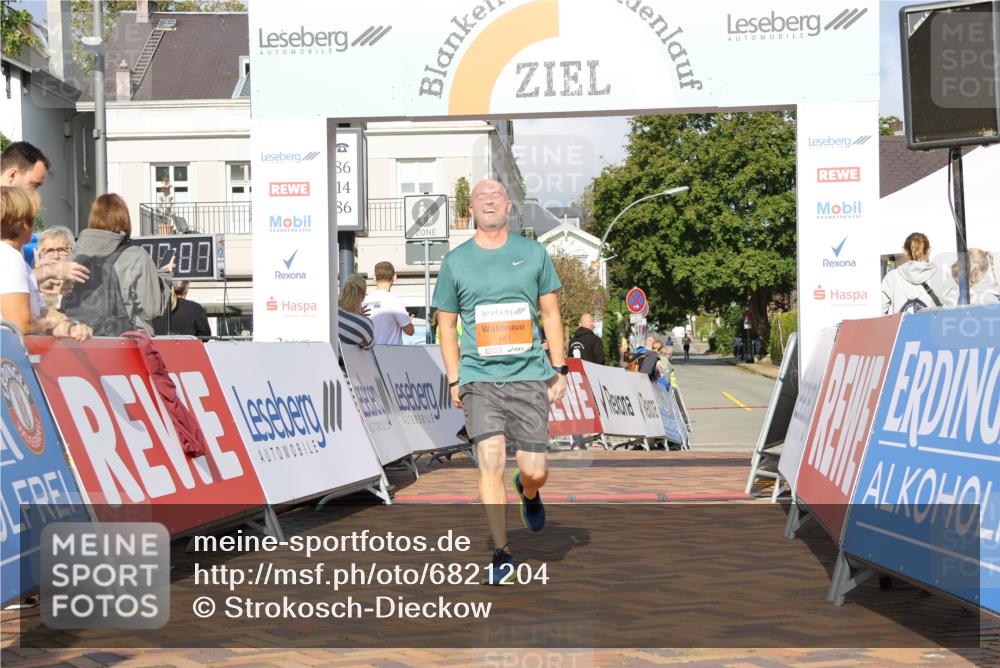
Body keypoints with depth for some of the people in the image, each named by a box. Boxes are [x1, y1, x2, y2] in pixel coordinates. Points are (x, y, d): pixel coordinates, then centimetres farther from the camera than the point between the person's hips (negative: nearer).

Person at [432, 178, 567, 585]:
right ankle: (501, 555, 0)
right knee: (491, 463, -11)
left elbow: (550, 313, 12)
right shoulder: (455, 262, 5)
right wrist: (454, 380, 6)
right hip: (479, 379, -1)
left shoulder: (533, 253, 7)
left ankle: (528, 492, 38)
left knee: (534, 471, 0)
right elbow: (446, 324, 12)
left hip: (529, 376, 1)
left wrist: (559, 369, 7)